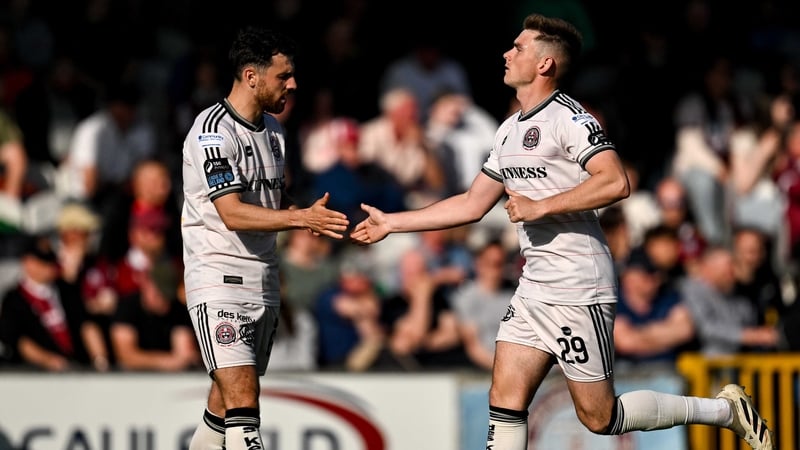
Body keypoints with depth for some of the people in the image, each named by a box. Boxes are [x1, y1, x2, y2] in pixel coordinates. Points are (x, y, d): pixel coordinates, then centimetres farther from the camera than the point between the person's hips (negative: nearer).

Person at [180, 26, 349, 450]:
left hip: (263, 282, 8)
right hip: (219, 279, -8)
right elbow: (233, 214, -22)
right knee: (242, 401, -19)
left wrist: (309, 215, 2)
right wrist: (301, 218, -28)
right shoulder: (213, 130, -14)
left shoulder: (273, 128, 13)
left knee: (227, 402, 11)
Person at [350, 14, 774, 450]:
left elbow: (615, 182, -25)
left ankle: (724, 410, 11)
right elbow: (472, 204, 23)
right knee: (505, 399, -1)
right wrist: (391, 223, 21)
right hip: (534, 290, 9)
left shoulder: (568, 117, -12)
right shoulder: (510, 130, 16)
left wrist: (540, 206, -22)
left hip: (578, 290, -9)